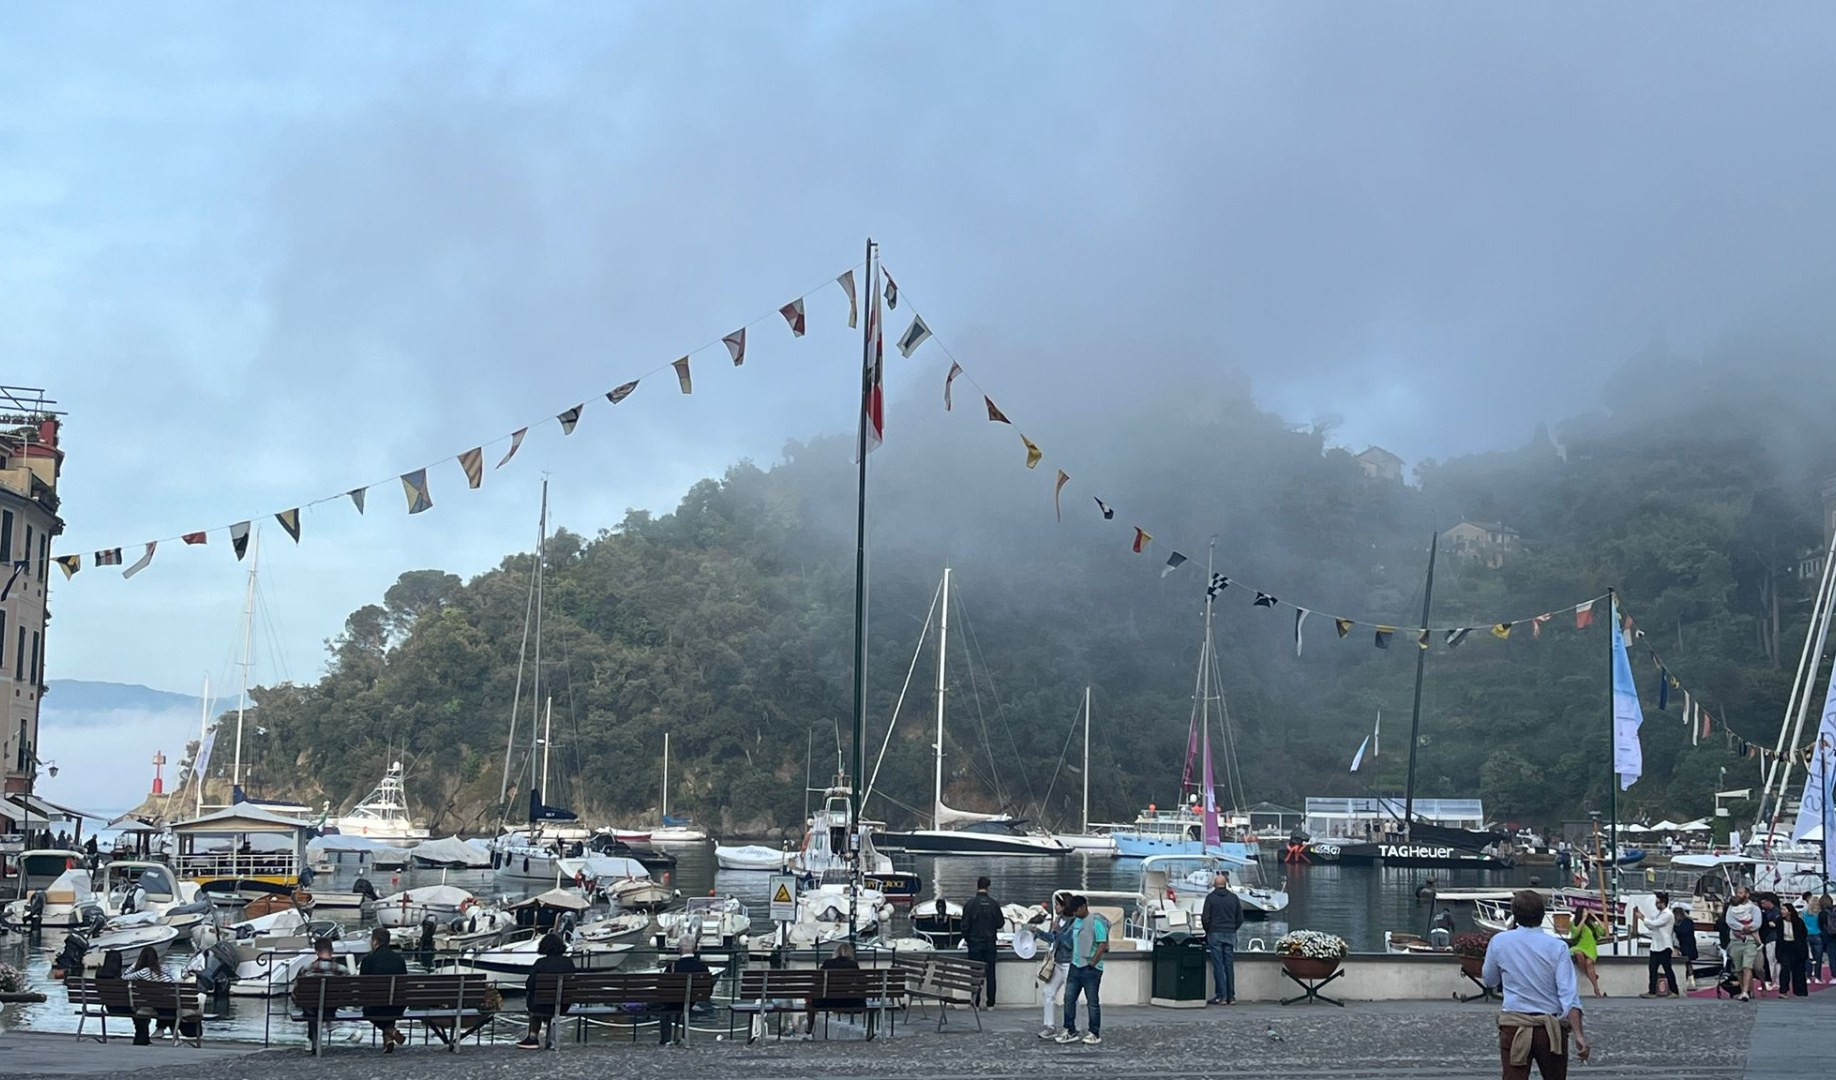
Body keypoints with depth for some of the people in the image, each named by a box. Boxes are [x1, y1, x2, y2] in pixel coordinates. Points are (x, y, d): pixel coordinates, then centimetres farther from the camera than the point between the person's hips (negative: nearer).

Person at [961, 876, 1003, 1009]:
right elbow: (1000, 923, 3)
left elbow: (965, 924, -7)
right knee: (990, 974, 6)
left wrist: (966, 939, 9)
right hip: (990, 943, 2)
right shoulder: (993, 904, -3)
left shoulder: (970, 903, -9)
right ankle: (991, 1003, 7)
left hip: (975, 943, -2)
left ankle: (976, 1003, -1)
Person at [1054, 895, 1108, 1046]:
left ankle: (1095, 1034, 8)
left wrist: (1092, 963, -15)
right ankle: (1070, 1031, 13)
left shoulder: (1095, 922, -11)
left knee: (1093, 1002, 1)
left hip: (1090, 969, -8)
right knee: (1069, 999, 5)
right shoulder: (1075, 921, 13)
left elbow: (1102, 945, -15)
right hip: (1075, 966, 8)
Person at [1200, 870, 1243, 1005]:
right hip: (1230, 935, 3)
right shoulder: (1233, 898, 6)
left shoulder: (1210, 897, -5)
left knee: (1218, 966, -3)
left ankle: (1221, 996, -5)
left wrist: (1207, 931, 10)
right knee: (1229, 966, 6)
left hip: (1215, 934, -3)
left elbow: (1205, 918, -6)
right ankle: (1231, 996, 6)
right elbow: (1240, 918, 7)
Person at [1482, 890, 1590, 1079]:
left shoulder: (1500, 942, -1)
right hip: (1551, 1026, 1)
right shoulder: (1556, 947, -3)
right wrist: (1578, 1034, -14)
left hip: (1514, 1026, -1)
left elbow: (1489, 980, 17)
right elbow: (1569, 993, -11)